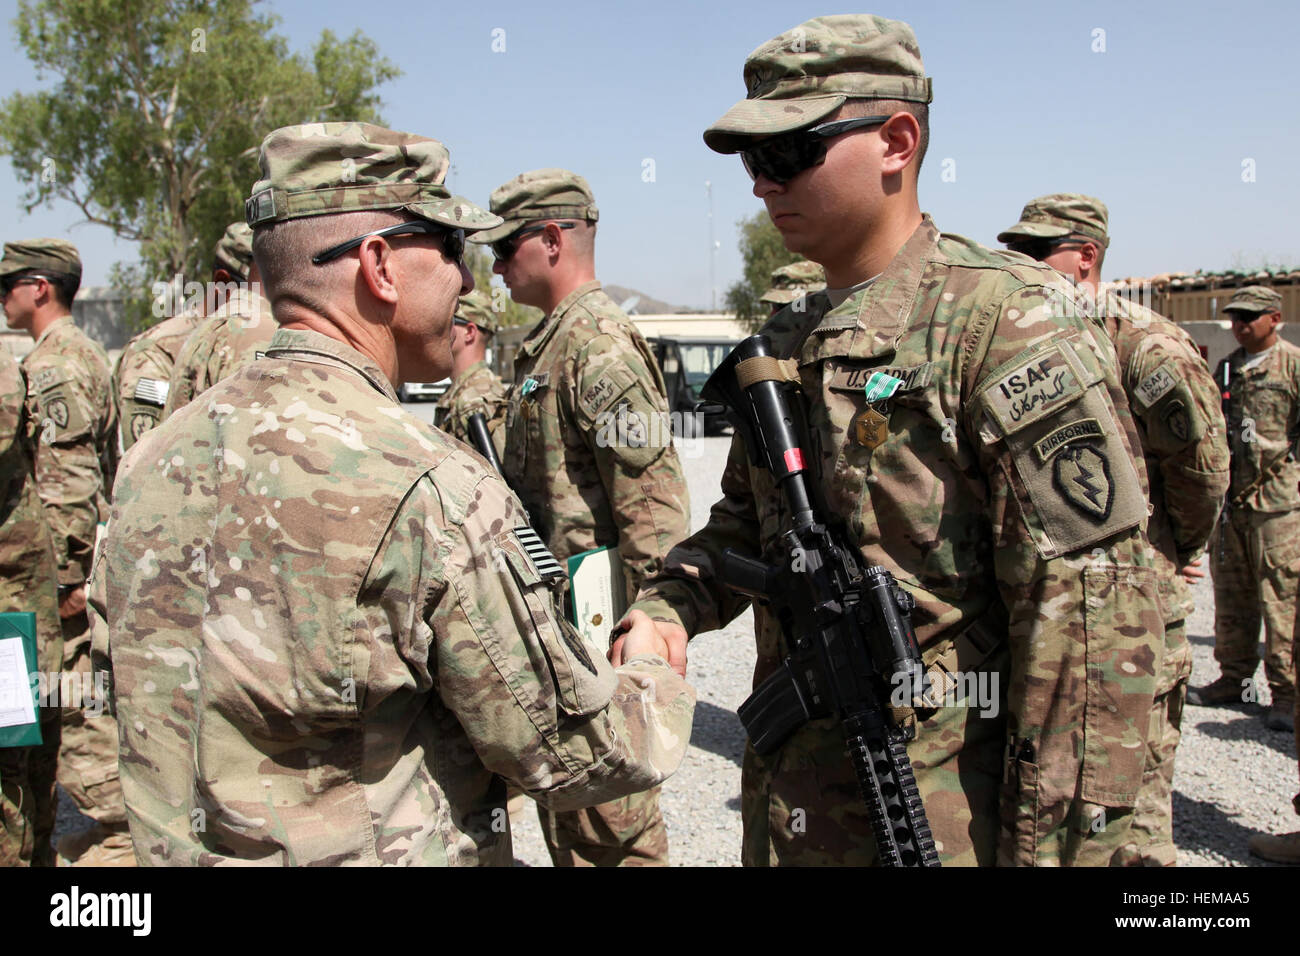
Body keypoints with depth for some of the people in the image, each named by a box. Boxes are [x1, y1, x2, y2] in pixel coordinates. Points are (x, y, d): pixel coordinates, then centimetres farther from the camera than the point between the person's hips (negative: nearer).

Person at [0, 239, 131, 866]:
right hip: (92, 558, 10)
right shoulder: (85, 355, 16)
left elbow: (68, 483, -23)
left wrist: (67, 575, -21)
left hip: (63, 562, -10)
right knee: (84, 697, 16)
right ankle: (115, 824, 25)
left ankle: (123, 836, 5)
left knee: (76, 704, -3)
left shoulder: (52, 366, -15)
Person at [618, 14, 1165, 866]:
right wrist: (670, 605, 0)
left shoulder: (1008, 323, -16)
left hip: (945, 817, -7)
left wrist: (1058, 843, -19)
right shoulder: (788, 343, 9)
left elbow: (1094, 615, -19)